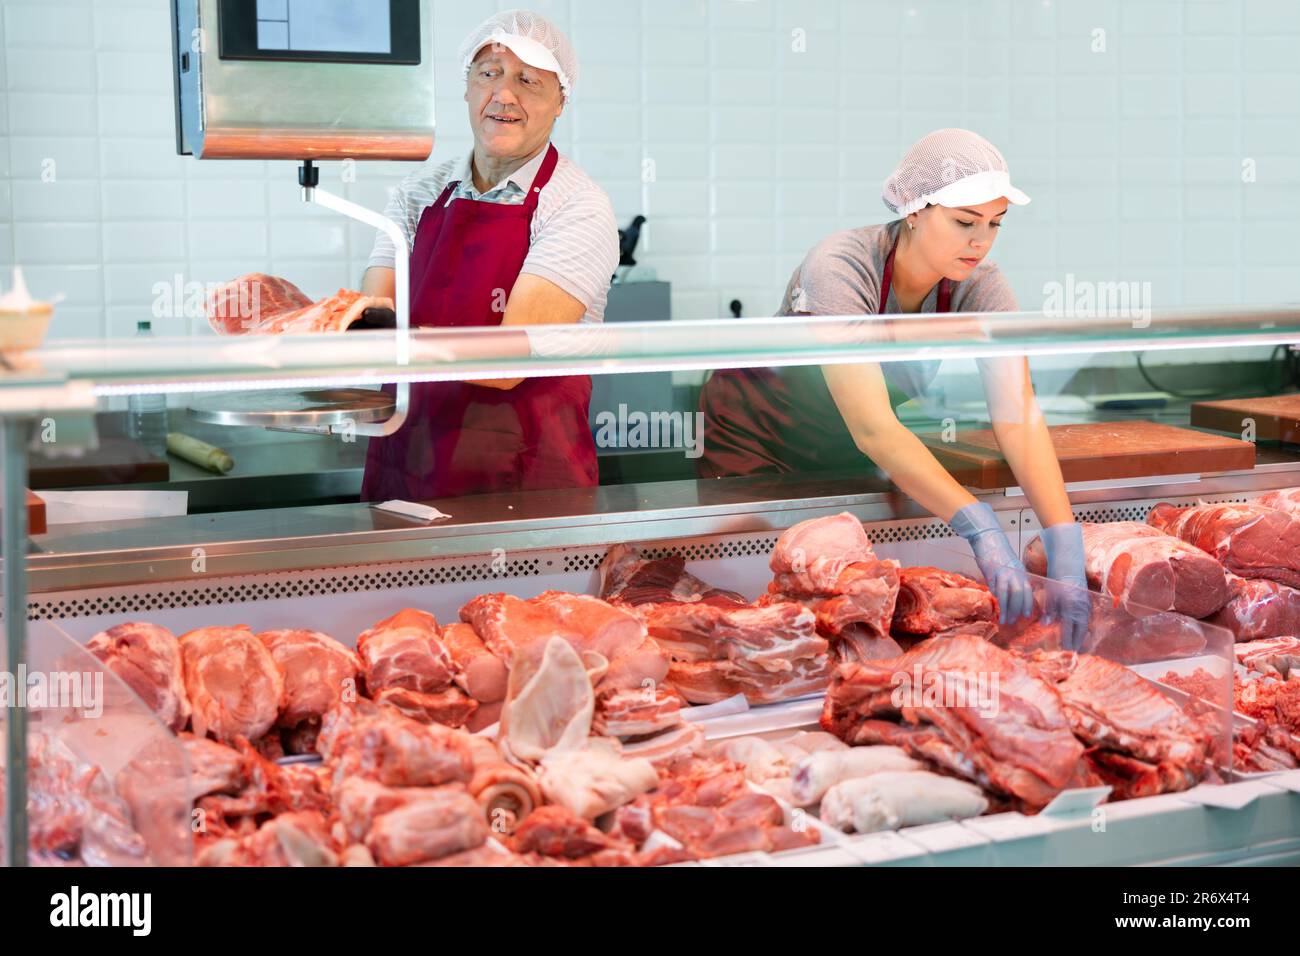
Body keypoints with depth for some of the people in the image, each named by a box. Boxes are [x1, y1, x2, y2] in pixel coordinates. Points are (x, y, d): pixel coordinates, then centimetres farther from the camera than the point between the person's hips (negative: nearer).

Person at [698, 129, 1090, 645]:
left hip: (850, 454, 4)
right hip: (756, 442, -4)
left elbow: (1018, 415, -30)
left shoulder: (978, 285, -20)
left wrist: (1065, 548, -43)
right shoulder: (839, 268, -34)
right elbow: (871, 426, -44)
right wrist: (980, 529, -55)